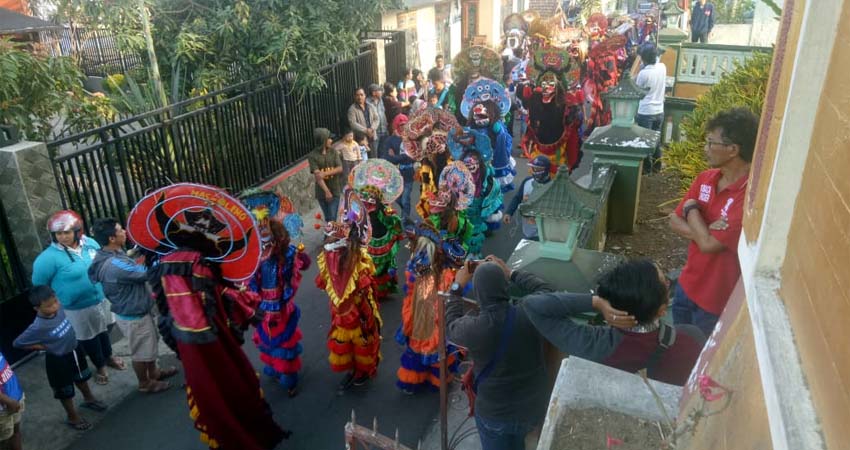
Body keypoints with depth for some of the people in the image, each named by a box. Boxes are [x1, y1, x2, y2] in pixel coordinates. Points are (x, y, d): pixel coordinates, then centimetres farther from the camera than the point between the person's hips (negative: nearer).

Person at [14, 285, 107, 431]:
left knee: (82, 377, 31)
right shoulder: (38, 327, -34)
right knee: (65, 391, 18)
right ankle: (72, 417, 41)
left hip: (75, 349, 6)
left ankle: (88, 399, 58)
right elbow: (17, 343, -23)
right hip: (59, 360, -6)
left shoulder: (59, 308, -19)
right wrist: (43, 346, -18)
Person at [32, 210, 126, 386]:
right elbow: (39, 284, -13)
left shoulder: (90, 243, -9)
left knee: (102, 330, 26)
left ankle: (108, 357, 51)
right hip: (77, 308, -4)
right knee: (88, 337, 16)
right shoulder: (50, 257, -24)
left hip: (101, 299, 4)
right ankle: (99, 366, 39)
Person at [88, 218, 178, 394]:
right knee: (141, 351, 13)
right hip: (133, 316, -9)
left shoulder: (114, 255, -2)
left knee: (150, 344, 27)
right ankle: (145, 383, 34)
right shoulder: (113, 265, -34)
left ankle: (153, 372, 48)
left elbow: (134, 271, 9)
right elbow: (147, 273, -31)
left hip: (138, 310, 9)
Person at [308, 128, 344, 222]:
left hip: (335, 190, 1)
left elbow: (340, 169, -7)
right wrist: (327, 191, -24)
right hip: (322, 192, -1)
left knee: (332, 218, -3)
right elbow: (317, 175, -16)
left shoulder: (333, 152, -1)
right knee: (328, 218, 13)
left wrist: (325, 173, -23)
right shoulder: (312, 156, -10)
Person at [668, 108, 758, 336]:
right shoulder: (705, 178, -3)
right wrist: (704, 231, -20)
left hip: (718, 298, -7)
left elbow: (709, 244, -30)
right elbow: (675, 221, 0)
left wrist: (691, 208, -14)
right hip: (688, 283, 7)